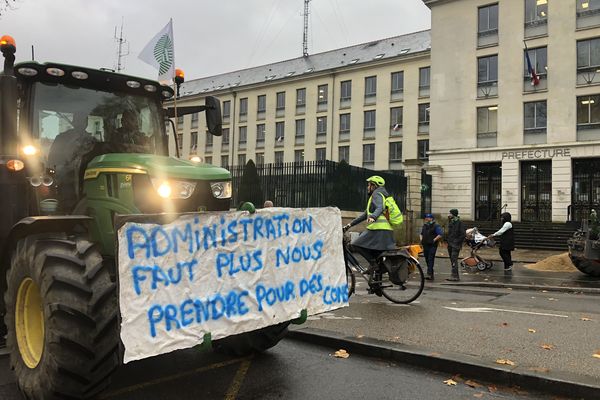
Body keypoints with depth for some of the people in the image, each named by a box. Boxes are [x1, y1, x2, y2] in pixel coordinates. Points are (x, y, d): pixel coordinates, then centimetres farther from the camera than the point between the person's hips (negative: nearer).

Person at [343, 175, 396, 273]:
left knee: (356, 244, -10)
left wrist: (373, 217, -38)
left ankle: (373, 262, -14)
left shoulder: (377, 194, 3)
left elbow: (380, 208, -18)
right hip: (388, 230, 10)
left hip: (379, 228, -10)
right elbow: (365, 214, 31)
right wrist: (350, 224, 28)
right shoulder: (382, 195, 32)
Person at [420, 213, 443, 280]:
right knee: (427, 260, 9)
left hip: (432, 245, -7)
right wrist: (421, 239, 12)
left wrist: (434, 240, -16)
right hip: (425, 245, 7)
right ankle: (431, 275, 18)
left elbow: (440, 235, -12)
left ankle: (429, 274, -21)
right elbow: (421, 234, 29)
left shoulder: (436, 226, -5)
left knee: (430, 260, -15)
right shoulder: (424, 225, 17)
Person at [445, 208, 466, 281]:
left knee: (454, 260, -15)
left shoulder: (459, 222, -11)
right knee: (452, 260, 10)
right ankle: (456, 276, 17)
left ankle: (454, 276, -16)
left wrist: (457, 241, -16)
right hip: (450, 244, 9)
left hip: (456, 244, -9)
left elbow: (463, 234, -14)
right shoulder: (450, 222, 14)